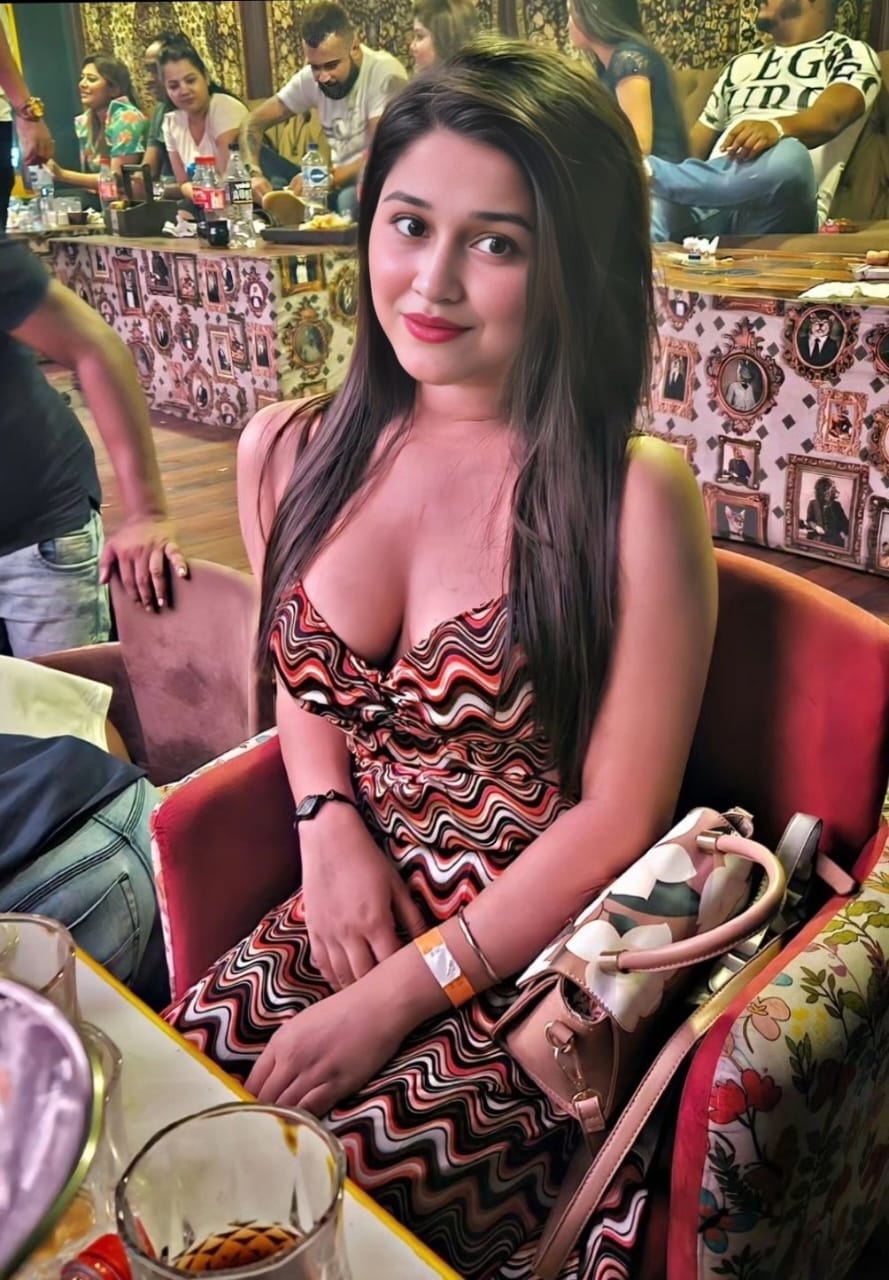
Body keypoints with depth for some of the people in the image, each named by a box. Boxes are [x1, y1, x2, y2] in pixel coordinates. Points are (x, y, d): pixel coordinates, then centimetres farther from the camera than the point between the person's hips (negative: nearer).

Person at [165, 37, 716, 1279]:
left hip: (537, 962, -4)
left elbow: (617, 818, -13)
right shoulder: (290, 454, 0)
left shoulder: (635, 496, -16)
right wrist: (330, 823, -3)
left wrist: (399, 996, -13)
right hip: (346, 908, 5)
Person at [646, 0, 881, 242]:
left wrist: (777, 128, -30)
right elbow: (695, 147, 28)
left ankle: (650, 170, -35)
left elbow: (829, 117, -8)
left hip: (781, 209, -4)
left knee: (789, 157, -38)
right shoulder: (743, 63, 31)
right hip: (710, 200, 4)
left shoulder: (851, 55, 14)